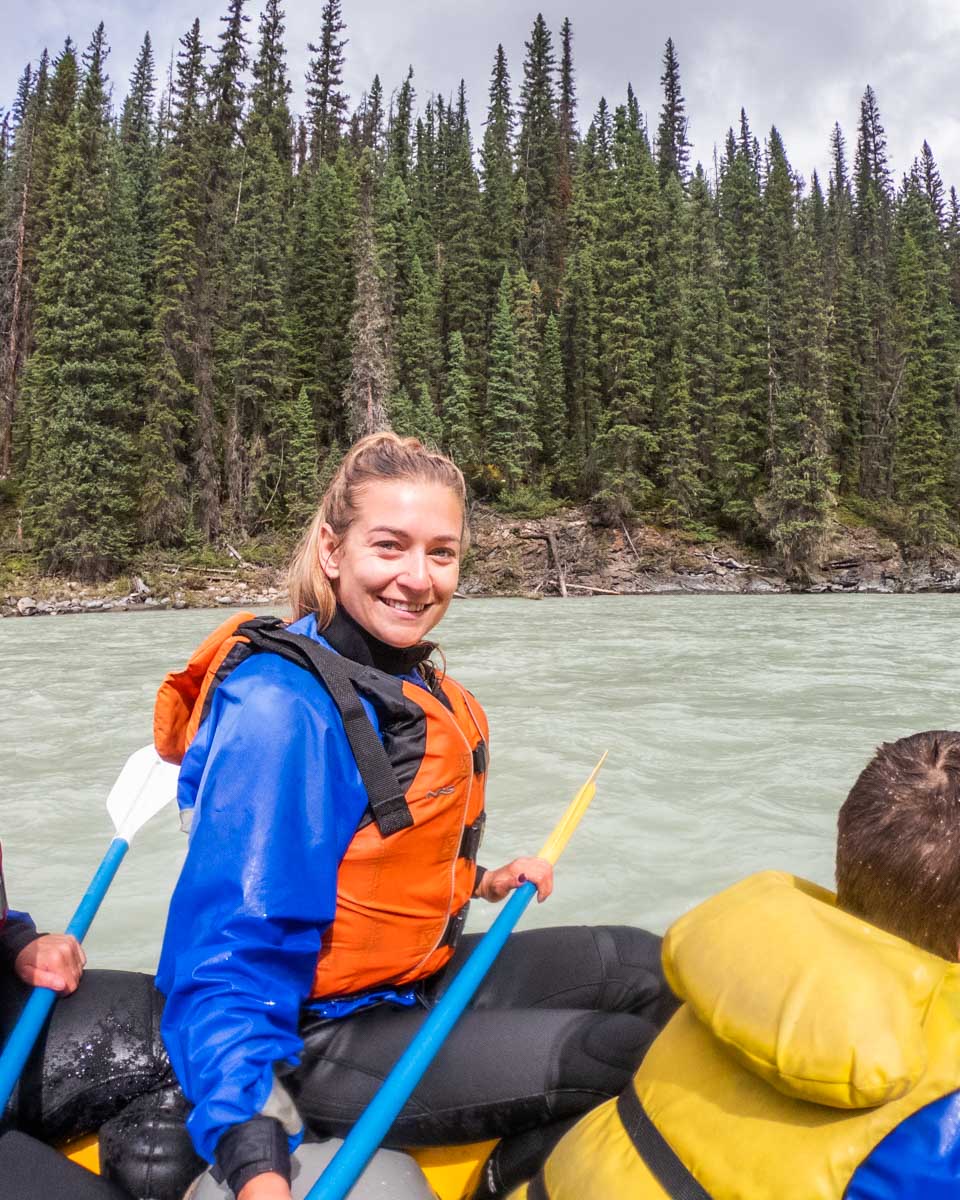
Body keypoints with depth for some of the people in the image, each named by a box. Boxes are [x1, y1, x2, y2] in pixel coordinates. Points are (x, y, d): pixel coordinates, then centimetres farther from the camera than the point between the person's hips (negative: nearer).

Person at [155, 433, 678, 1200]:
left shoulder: (414, 684, 2)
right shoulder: (283, 708, -26)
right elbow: (229, 950, -29)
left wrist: (480, 883, 8)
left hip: (418, 979, 9)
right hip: (323, 1042, -9)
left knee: (652, 971, 12)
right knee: (635, 1057, -15)